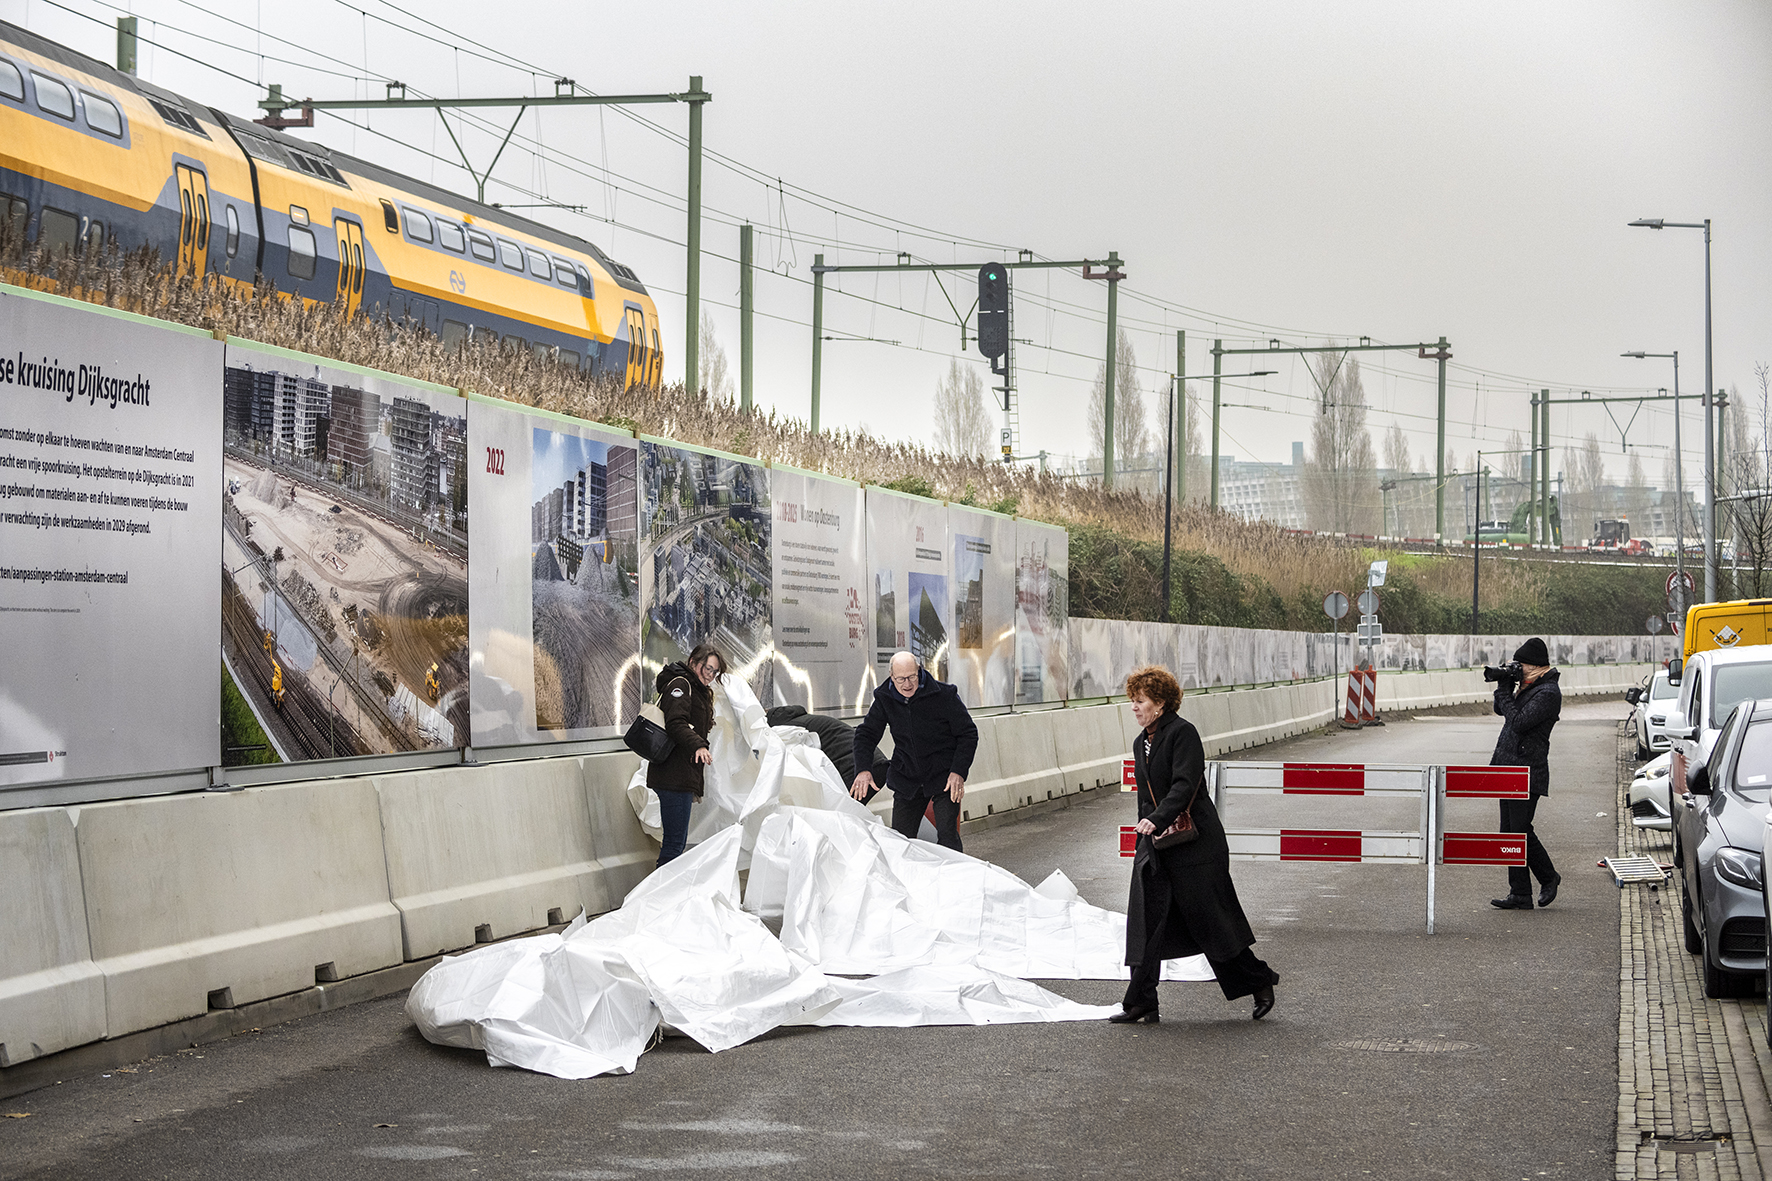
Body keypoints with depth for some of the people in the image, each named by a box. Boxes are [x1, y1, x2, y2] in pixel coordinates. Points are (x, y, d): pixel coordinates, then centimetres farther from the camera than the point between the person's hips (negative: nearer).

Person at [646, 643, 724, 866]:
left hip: (683, 778, 10)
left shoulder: (698, 690, 26)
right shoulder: (681, 684, -6)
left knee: (677, 842, 11)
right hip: (674, 777, -10)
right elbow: (675, 724, -22)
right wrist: (697, 746, -38)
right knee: (675, 842, -14)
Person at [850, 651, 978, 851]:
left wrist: (958, 772, -17)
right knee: (900, 838, 2)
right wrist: (863, 769, -12)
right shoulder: (885, 698, -3)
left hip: (943, 775, -4)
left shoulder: (944, 695, -13)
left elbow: (968, 735, -7)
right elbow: (866, 734, 5)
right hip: (907, 778, 4)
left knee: (947, 834, -16)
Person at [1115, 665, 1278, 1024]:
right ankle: (1141, 1003, 0)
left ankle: (1259, 983, 17)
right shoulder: (1141, 743, 14)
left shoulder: (1182, 733, -11)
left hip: (1194, 843, -8)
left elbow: (1185, 784, -22)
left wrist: (1157, 819, -32)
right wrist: (1145, 829, 19)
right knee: (1147, 920, -1)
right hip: (1155, 845, 8)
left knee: (1209, 920, 0)